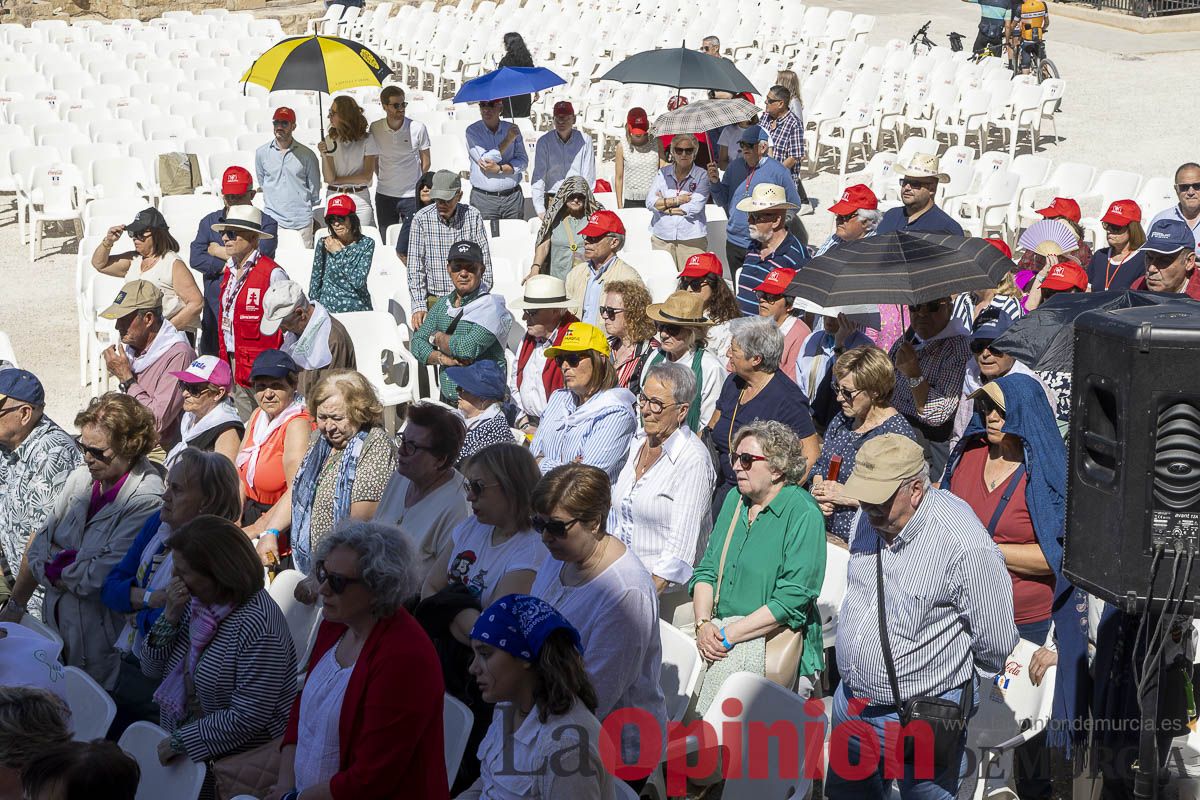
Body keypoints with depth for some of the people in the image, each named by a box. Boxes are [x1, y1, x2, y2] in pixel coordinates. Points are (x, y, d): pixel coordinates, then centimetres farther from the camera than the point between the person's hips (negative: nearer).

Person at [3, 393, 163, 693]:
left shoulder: (147, 501, -21)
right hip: (55, 621, 6)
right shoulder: (81, 479, 2)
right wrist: (15, 605, 0)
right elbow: (37, 547, 5)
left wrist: (55, 556, -8)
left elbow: (99, 578, -22)